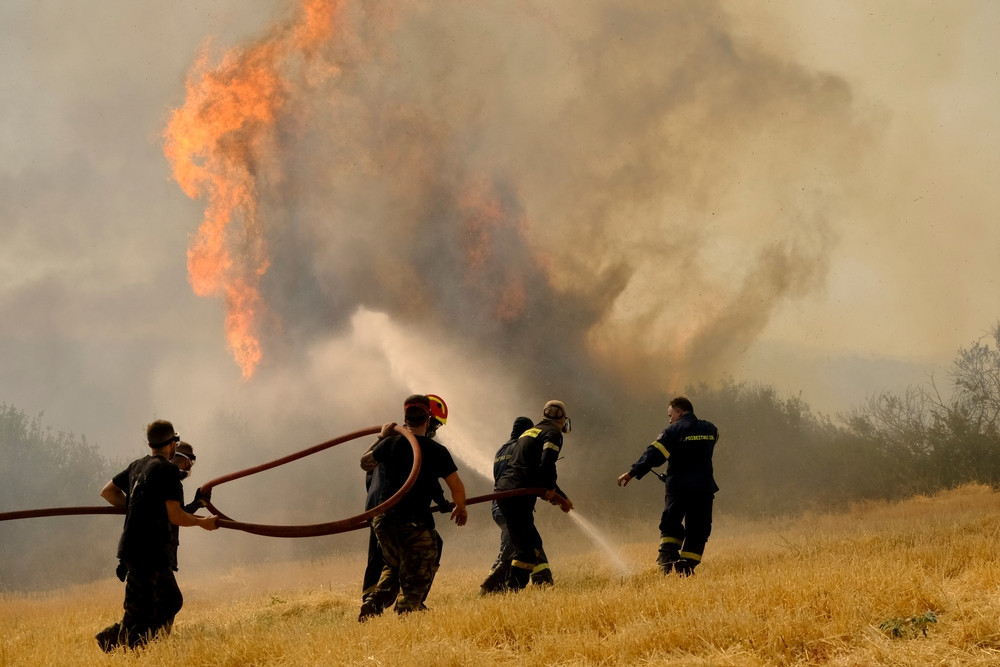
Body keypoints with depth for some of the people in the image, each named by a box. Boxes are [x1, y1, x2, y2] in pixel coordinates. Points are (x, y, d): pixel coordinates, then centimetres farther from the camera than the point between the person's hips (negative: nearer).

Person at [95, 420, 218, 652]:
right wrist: (202, 522, 0)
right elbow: (175, 516, -16)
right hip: (146, 552, -9)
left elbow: (107, 492, 22)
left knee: (171, 600, 16)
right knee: (140, 615, -7)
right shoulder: (168, 470, -13)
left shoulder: (137, 466, 12)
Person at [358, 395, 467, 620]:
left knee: (393, 567, 25)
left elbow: (365, 463, 23)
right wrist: (460, 508, 18)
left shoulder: (390, 444, 4)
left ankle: (372, 606, 10)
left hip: (383, 520, 4)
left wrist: (382, 437, 36)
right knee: (415, 580, 6)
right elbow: (457, 488, -2)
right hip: (416, 524, -4)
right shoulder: (437, 451, -5)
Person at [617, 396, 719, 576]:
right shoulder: (710, 430, 8)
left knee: (670, 525, 14)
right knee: (697, 530, 6)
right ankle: (686, 567, -2)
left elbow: (654, 454, -14)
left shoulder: (673, 431, -6)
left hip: (678, 487, -2)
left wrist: (632, 473, -15)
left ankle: (667, 556, -4)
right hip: (704, 487, 2)